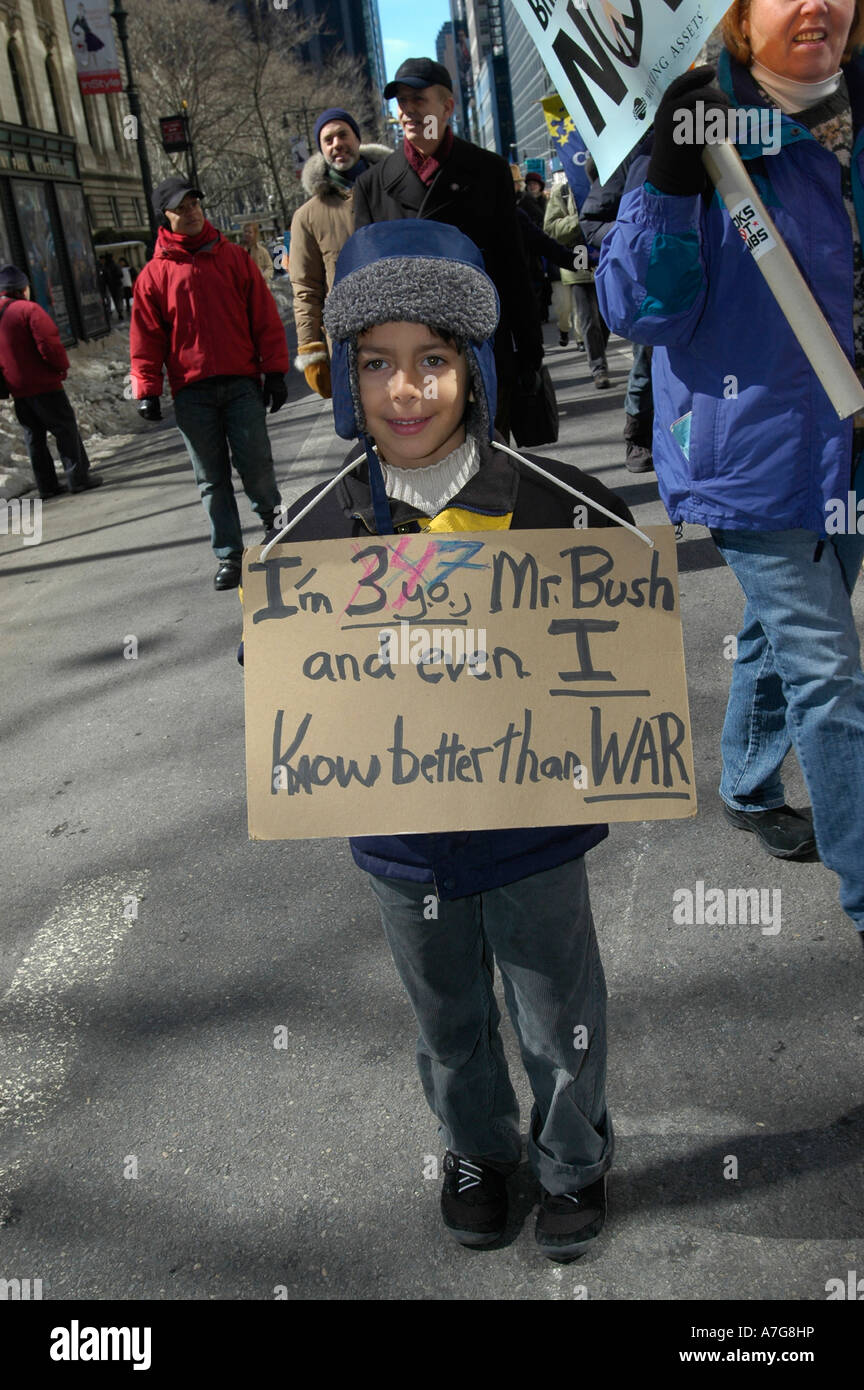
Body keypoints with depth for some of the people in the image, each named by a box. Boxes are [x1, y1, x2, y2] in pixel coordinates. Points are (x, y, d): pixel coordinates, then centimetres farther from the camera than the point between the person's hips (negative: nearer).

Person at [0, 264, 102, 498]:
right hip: (43, 384, -7)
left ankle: (47, 485, 12)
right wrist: (63, 366, -3)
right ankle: (78, 478, 0)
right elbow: (49, 344, -18)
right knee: (66, 429, 1)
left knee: (33, 436, 10)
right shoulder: (29, 309, -12)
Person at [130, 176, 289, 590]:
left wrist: (274, 371, 1)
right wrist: (147, 391, 0)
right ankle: (228, 555, 10)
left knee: (254, 462, -7)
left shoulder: (234, 258, 9)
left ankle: (272, 517, 22)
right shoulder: (154, 274, 8)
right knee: (211, 477, 3)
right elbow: (145, 338, 8)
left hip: (241, 382, 0)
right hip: (191, 393, 1)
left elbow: (265, 318, 7)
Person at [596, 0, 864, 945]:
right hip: (755, 447, -7)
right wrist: (668, 177, -27)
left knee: (784, 632, 21)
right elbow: (638, 309, -17)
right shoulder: (711, 135, -11)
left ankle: (749, 789, 44)